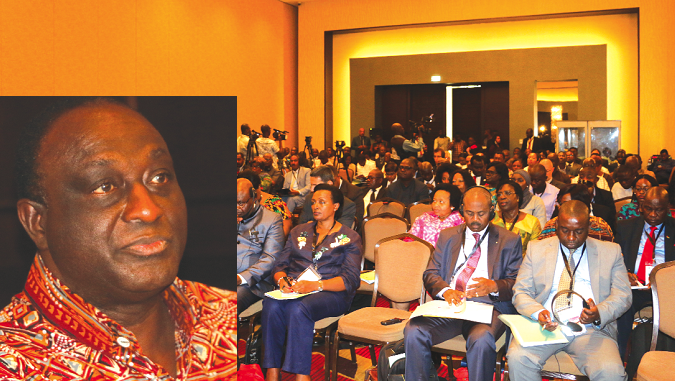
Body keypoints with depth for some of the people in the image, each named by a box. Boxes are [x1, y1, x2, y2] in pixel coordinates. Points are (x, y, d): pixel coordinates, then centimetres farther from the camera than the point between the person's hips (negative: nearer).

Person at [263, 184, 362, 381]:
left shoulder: (350, 238, 8)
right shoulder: (298, 231, 22)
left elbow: (350, 280, -3)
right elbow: (280, 265, 18)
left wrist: (315, 285, -18)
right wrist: (282, 280, -8)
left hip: (331, 293, -3)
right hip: (294, 288, 4)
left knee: (298, 308, -36)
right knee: (271, 305, -31)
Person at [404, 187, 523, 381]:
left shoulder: (509, 240, 12)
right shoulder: (447, 236, 19)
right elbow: (431, 274, 13)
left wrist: (494, 286, -15)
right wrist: (444, 290, -10)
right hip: (449, 305, 3)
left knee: (481, 340, -36)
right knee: (413, 331, -26)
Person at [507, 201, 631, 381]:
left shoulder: (610, 252, 12)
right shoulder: (536, 249, 12)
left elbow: (622, 295, 7)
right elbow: (521, 292, 7)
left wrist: (599, 314, -15)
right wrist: (538, 312, -16)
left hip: (590, 329, 0)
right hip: (545, 326, 1)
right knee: (517, 358, -28)